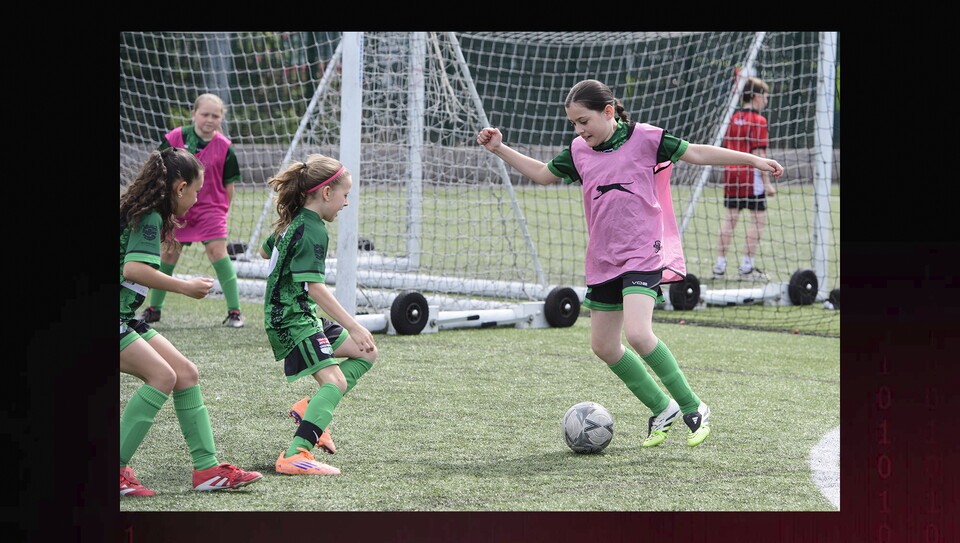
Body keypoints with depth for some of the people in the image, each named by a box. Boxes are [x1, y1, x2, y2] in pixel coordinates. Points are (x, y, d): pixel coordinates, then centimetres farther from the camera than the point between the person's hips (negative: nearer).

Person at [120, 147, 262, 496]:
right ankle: (114, 470, -18)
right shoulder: (149, 218, -14)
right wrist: (184, 287, -19)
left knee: (186, 373, 5)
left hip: (126, 321, 10)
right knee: (162, 375, -21)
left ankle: (207, 469, 5)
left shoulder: (141, 213, 14)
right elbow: (133, 269, -27)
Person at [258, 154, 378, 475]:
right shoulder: (313, 231, -19)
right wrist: (353, 326, -29)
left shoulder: (292, 222, 11)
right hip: (293, 320, -10)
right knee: (335, 380, -23)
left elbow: (265, 251, 29)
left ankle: (311, 408, 10)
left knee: (366, 353, 16)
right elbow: (314, 286, -28)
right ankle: (295, 456, -34)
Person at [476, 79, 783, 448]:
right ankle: (661, 410, 24)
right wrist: (499, 149, 17)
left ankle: (693, 408, -12)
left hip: (643, 254, -7)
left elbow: (695, 153, -3)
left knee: (637, 333, -25)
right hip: (603, 261, 7)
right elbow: (543, 174, 24)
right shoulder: (579, 152, 9)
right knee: (603, 346, 8)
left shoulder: (644, 138, -6)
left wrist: (753, 160, -5)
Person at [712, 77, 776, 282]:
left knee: (730, 217, 10)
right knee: (758, 217, 0)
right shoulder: (758, 121, -10)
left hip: (731, 172, 7)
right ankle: (747, 268, -1)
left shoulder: (734, 118, 11)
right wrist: (767, 182, -12)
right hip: (751, 174, -7)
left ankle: (720, 266, 11)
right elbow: (759, 154, -14)